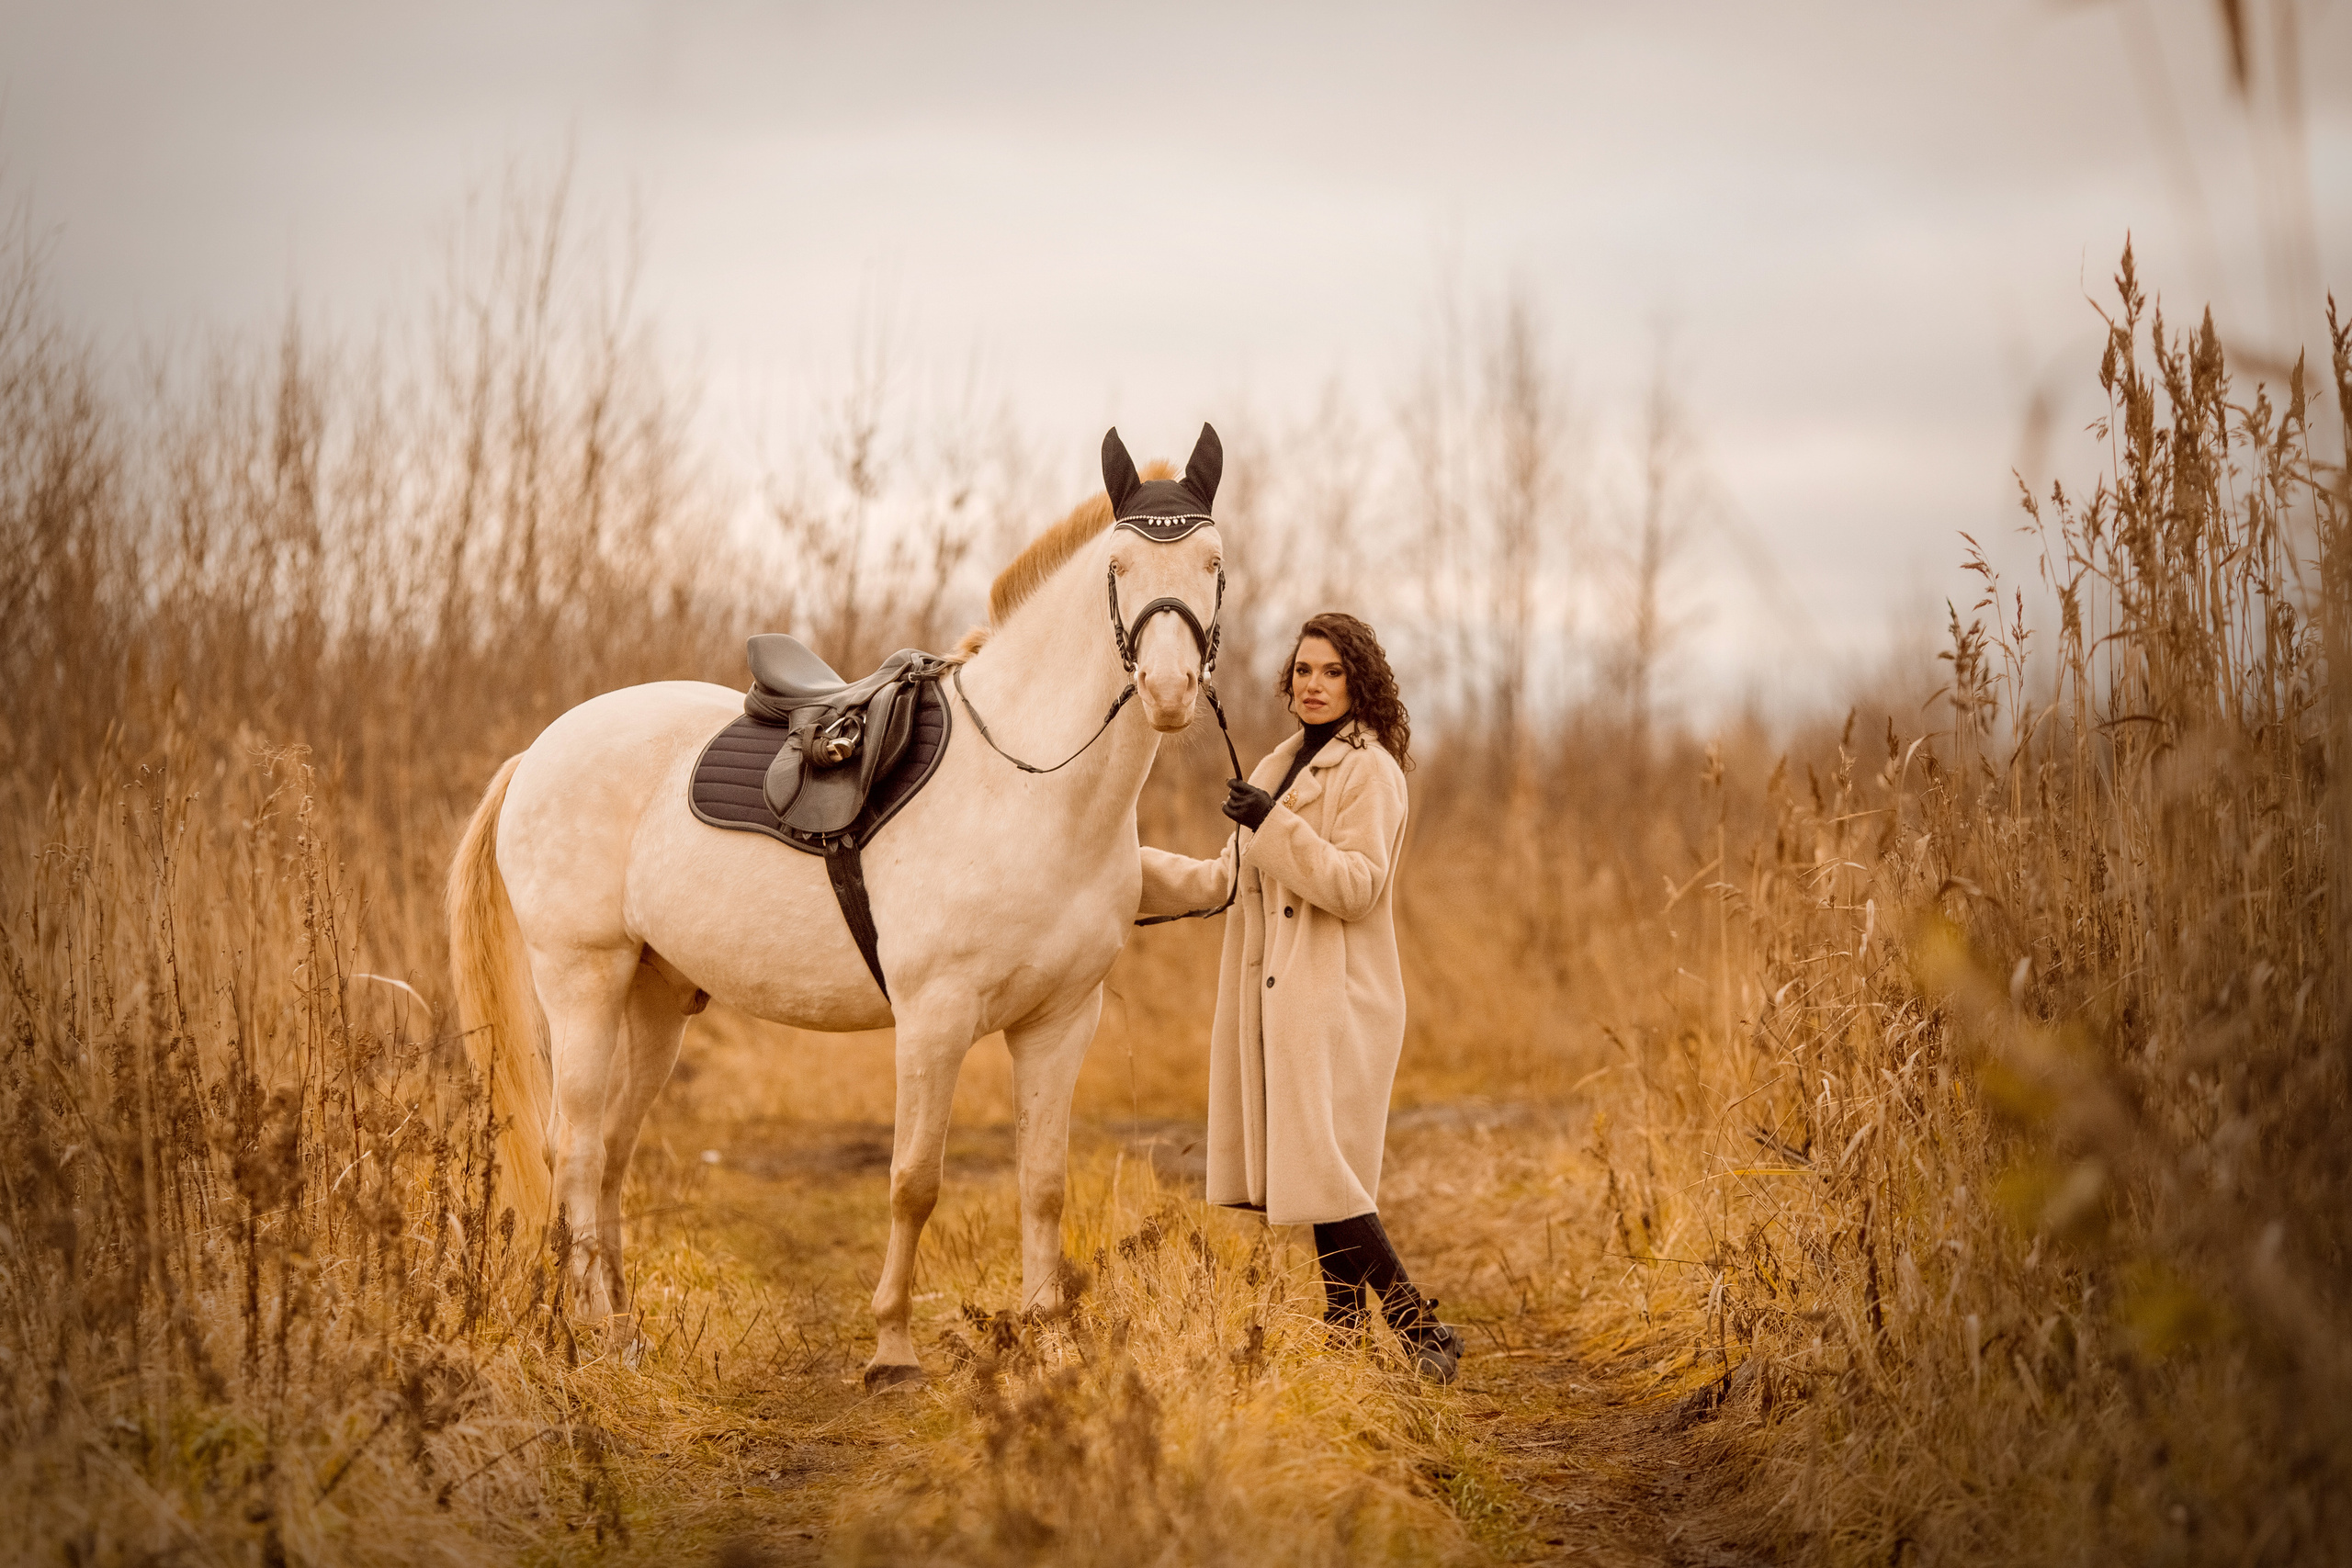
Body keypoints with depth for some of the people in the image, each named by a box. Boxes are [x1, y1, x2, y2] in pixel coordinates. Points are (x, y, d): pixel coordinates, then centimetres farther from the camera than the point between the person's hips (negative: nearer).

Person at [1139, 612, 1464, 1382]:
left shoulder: (1369, 770, -8)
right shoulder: (1280, 767, 16)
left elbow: (1358, 888, -18)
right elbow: (1226, 879, 22)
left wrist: (1276, 826, -24)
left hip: (1336, 999, -8)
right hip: (1280, 998, 8)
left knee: (1323, 1171, -13)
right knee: (1312, 1174, 10)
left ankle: (1424, 1332, -9)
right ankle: (1345, 1338, 16)